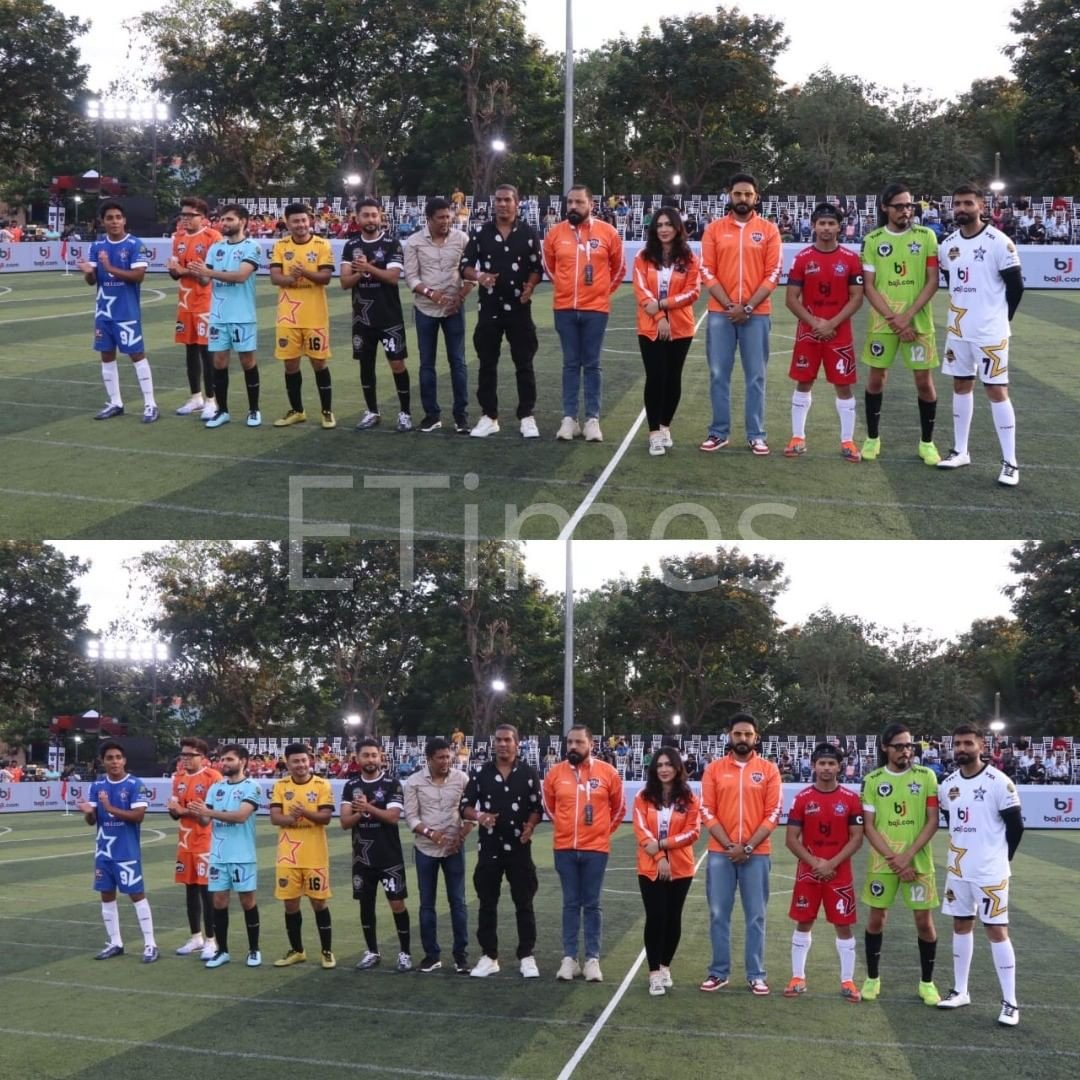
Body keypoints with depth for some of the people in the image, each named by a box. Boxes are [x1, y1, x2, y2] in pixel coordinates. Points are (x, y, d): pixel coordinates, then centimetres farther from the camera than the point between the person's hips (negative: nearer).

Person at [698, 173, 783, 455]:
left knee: (756, 376, 3)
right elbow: (707, 272, 1)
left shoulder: (769, 230, 3)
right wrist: (729, 305, -10)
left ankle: (756, 434, 11)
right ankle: (719, 432, 13)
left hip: (756, 313, -1)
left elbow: (772, 275, -1)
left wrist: (747, 307, -10)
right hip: (720, 313, 1)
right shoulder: (714, 228, 4)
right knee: (718, 374, 4)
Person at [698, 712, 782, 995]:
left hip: (756, 853, -1)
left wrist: (748, 847, -10)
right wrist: (729, 845, -10)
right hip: (720, 853, 1)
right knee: (718, 914, 5)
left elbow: (773, 815, -2)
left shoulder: (769, 770, 2)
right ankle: (719, 972, 15)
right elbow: (707, 812, 0)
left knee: (756, 916, 4)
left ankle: (756, 974, 13)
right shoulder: (714, 768, 4)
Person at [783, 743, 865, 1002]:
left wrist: (832, 864, -13)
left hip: (840, 873, -1)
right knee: (803, 924, 7)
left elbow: (856, 838, -4)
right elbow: (791, 839, -1)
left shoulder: (851, 799, -2)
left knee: (844, 926, 2)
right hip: (808, 872, 1)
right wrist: (813, 862, -13)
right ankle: (798, 978, 16)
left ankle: (847, 981, 11)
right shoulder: (802, 798, -1)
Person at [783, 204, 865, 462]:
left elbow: (856, 298, -3)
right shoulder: (802, 258, 0)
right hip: (808, 331, 1)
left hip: (840, 332, -1)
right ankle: (798, 438, 15)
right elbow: (791, 299, 0)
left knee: (844, 386, 1)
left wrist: (832, 324, -13)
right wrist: (813, 322, -12)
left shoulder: (851, 259, -1)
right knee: (803, 383, 6)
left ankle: (847, 441, 8)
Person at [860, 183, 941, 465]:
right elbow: (868, 286, -1)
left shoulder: (926, 236, -1)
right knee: (876, 379, 7)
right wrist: (892, 318, -11)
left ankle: (926, 442, 14)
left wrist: (907, 316, -13)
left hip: (918, 321, -1)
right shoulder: (873, 240, 1)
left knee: (924, 381, 1)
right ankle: (872, 438, 22)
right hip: (882, 321, 1)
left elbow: (932, 282, -3)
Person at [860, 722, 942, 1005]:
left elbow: (932, 822, -4)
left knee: (924, 921, 2)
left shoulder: (926, 776, -2)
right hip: (882, 861, 1)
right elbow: (868, 826, -1)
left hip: (918, 861, -1)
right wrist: (892, 858, -12)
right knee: (876, 919, 7)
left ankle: (926, 982, 17)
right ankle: (872, 978, 22)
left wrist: (907, 856, -13)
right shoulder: (872, 780, 0)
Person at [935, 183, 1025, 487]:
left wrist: (999, 317, 1)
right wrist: (965, 311, 13)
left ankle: (1010, 462, -2)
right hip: (958, 330, 6)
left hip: (990, 332, -6)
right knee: (961, 386, 14)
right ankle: (960, 451, 25)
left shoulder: (998, 242, -13)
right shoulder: (948, 244, 6)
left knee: (996, 391, -5)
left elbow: (1016, 285, -7)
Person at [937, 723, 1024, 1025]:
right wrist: (963, 852, 12)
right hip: (958, 870, 6)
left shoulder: (999, 782, -13)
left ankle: (1010, 1003, 1)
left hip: (990, 872, -6)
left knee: (997, 931, -4)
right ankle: (960, 991, 25)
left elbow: (1016, 825, -7)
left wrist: (1000, 858, 0)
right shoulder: (948, 783, 5)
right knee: (961, 926, 13)